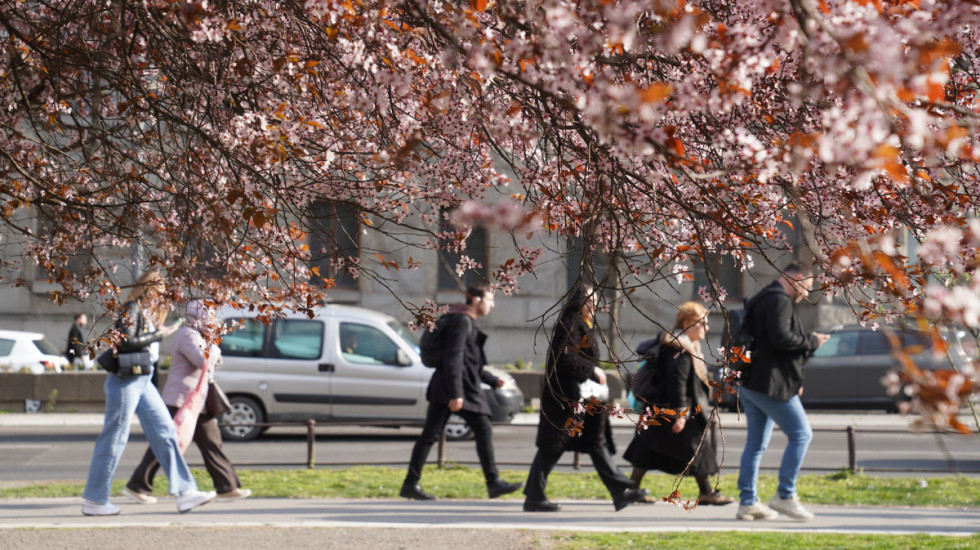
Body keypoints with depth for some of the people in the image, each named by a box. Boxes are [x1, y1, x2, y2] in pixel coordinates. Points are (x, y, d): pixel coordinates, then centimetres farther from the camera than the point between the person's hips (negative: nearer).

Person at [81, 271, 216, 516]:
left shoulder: (145, 313, 19)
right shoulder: (131, 309, -10)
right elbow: (126, 342, -21)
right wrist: (159, 334, -15)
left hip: (143, 382, 10)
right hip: (126, 381, -10)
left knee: (165, 432, 3)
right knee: (114, 438, -4)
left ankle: (185, 492, 0)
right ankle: (93, 500, 4)